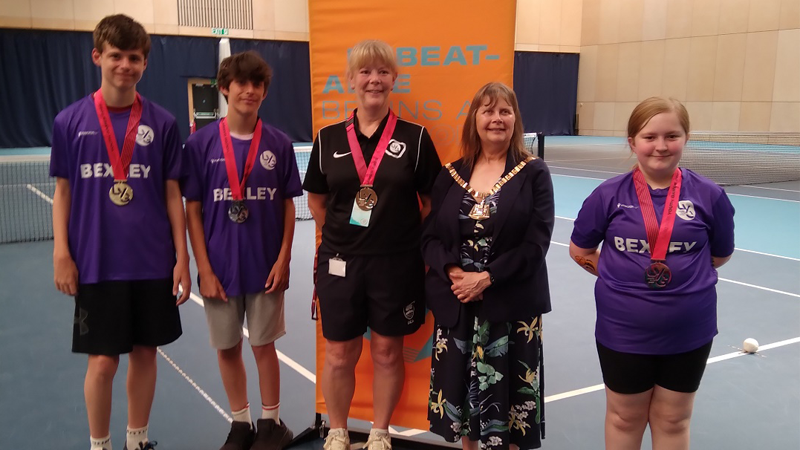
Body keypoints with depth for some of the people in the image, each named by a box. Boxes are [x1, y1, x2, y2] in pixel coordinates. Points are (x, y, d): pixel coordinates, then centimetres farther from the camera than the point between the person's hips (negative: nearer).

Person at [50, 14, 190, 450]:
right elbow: (63, 192, 4)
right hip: (96, 265, -1)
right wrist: (61, 255, -3)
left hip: (153, 263, 1)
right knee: (102, 360, 5)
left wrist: (182, 258, 0)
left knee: (145, 352, 11)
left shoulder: (162, 123, 1)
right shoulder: (70, 120, 0)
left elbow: (172, 194, 3)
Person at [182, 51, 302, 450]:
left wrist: (283, 259, -4)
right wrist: (203, 267, -6)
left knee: (264, 345, 10)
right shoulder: (201, 143, -4)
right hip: (219, 267, 1)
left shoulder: (278, 144, -2)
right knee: (227, 348, 11)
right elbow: (192, 210, -2)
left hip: (266, 266, 0)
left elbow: (288, 206, 3)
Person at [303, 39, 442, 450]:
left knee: (387, 351, 12)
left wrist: (418, 245, 0)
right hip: (340, 263, 1)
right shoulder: (329, 138, 1)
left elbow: (433, 201, 1)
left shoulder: (415, 137, -4)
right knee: (339, 354, 10)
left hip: (397, 264, -1)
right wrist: (344, 237, 9)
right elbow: (316, 200, 11)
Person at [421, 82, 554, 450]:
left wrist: (486, 278, -17)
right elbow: (430, 237, 3)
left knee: (506, 393, 3)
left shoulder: (534, 173, -3)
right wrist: (452, 272, -14)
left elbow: (535, 243, -10)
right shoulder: (451, 174, 6)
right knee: (460, 388, 13)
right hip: (456, 303, 3)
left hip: (511, 305, -3)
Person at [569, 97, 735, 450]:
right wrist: (622, 277, 1)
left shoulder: (709, 196, -7)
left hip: (689, 333, 1)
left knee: (672, 421, 17)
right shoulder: (608, 195, -7)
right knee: (624, 419, 16)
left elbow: (719, 256, 9)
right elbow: (580, 251, 4)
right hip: (623, 332, 0)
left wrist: (681, 272, 6)